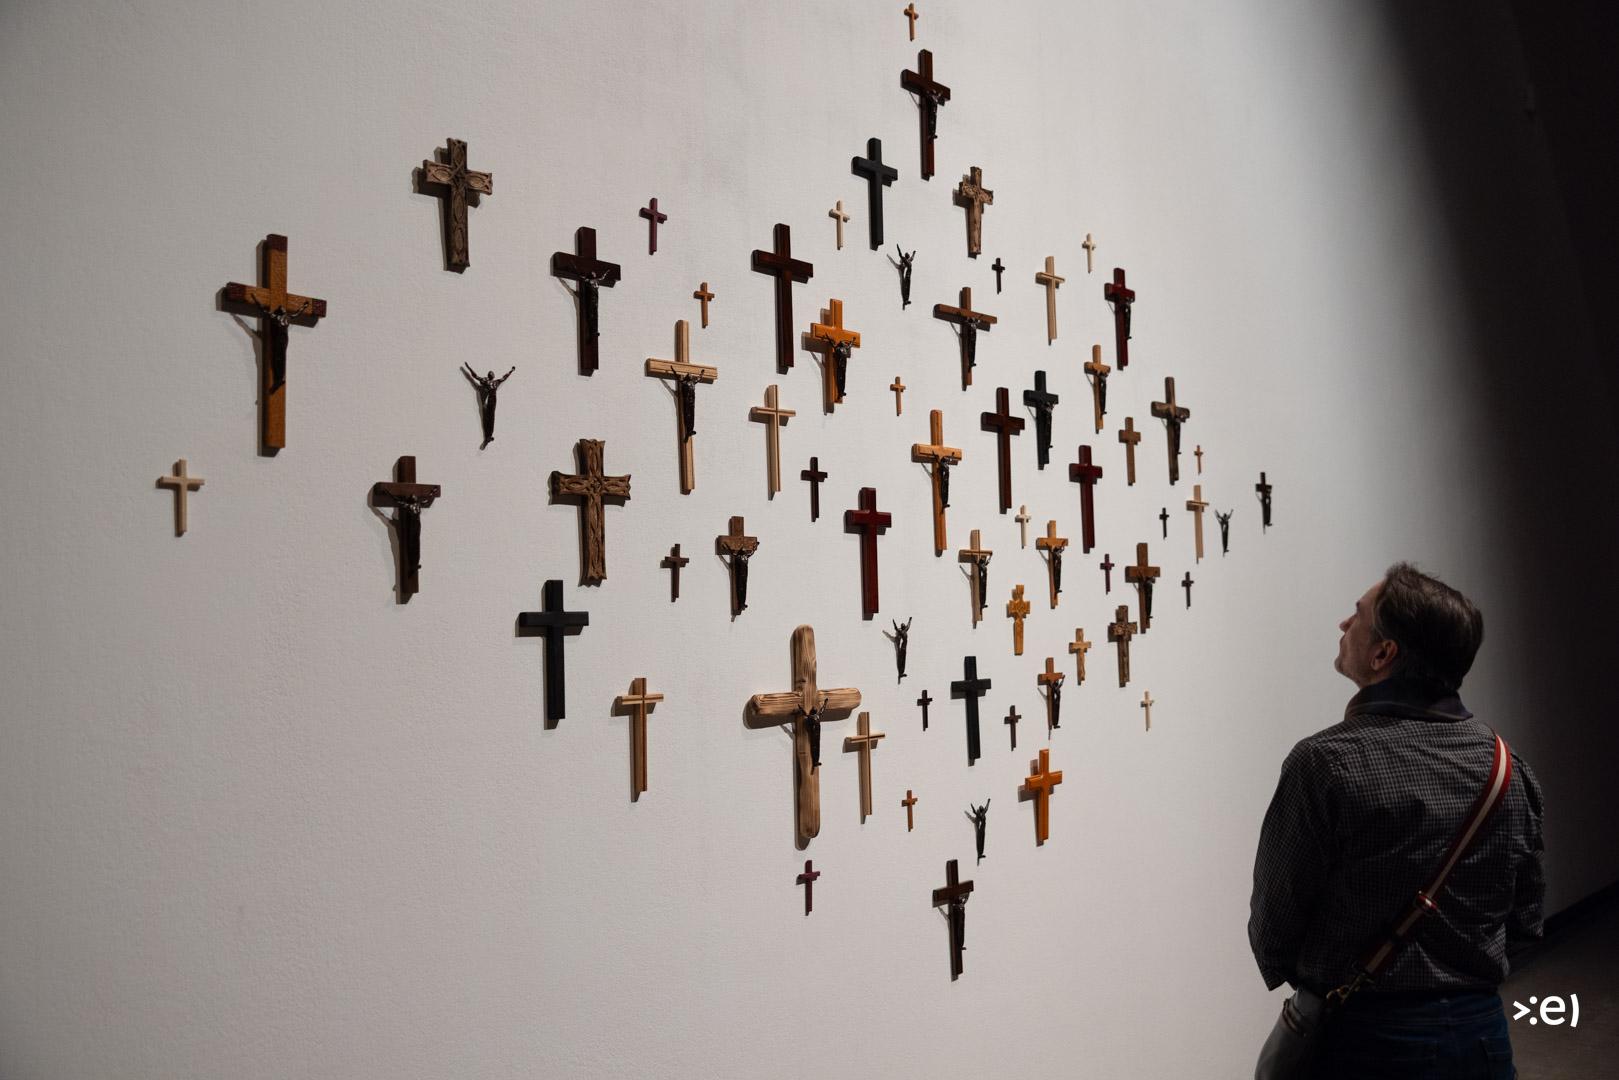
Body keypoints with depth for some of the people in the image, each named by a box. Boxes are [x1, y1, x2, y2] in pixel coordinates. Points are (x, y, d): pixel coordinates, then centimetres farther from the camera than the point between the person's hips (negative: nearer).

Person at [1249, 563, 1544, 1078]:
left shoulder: (1324, 764, -21)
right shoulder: (1506, 765, -5)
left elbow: (1274, 920, -13)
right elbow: (1523, 920, 5)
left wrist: (1293, 977, 7)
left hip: (1364, 1037, -4)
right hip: (1480, 1029, 5)